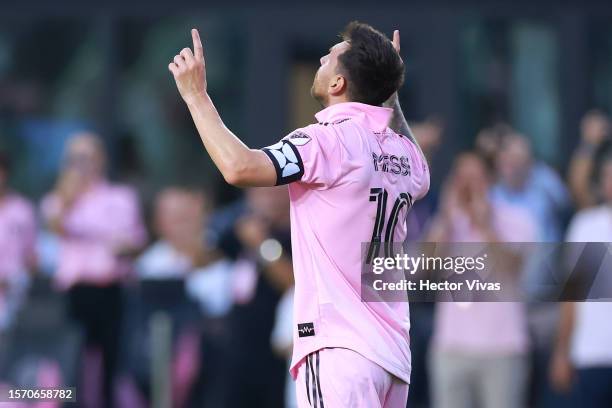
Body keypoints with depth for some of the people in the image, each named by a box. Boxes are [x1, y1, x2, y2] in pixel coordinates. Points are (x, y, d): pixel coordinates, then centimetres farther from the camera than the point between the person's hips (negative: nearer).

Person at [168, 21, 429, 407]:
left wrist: (196, 95, -11)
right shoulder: (405, 152, 13)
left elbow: (239, 167, -24)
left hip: (340, 348, -8)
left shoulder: (333, 139, -11)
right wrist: (391, 93, 44)